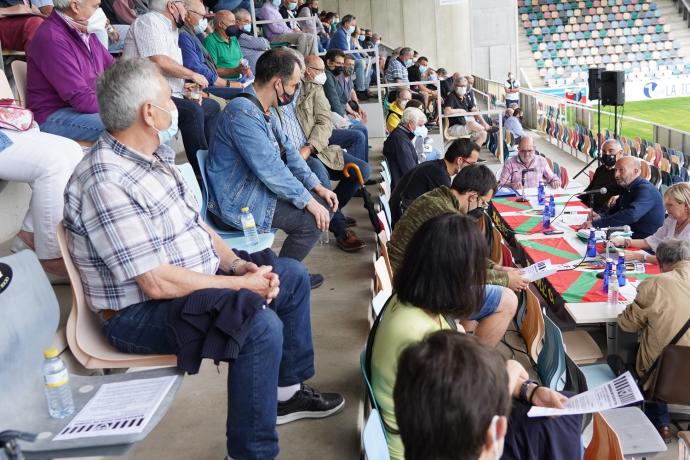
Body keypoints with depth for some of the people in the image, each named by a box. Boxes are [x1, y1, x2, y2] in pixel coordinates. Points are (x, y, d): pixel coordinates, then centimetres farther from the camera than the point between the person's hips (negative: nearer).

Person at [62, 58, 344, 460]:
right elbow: (158, 284, -28)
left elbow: (196, 224, 11)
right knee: (261, 324, -31)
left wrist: (237, 263, -6)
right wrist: (241, 285, -20)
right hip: (140, 312, -10)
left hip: (197, 283, 10)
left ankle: (287, 391, 26)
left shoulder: (156, 156, 4)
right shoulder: (107, 183, -26)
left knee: (293, 275, 14)